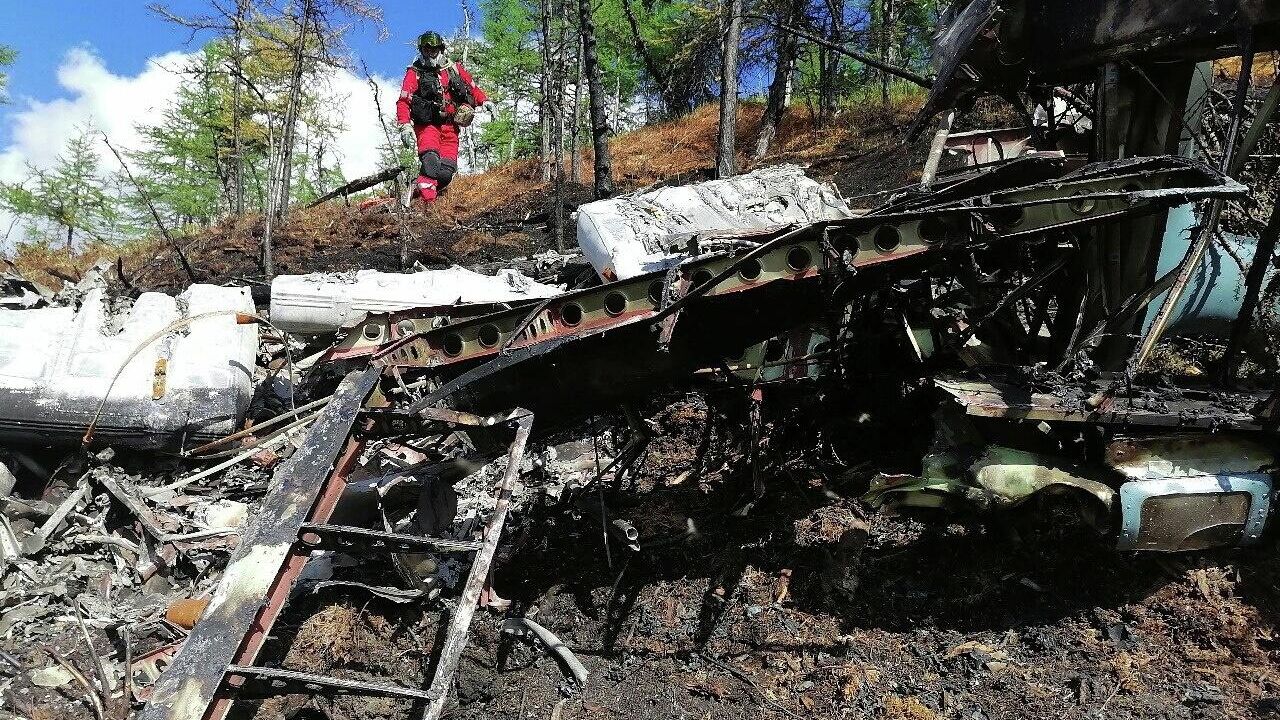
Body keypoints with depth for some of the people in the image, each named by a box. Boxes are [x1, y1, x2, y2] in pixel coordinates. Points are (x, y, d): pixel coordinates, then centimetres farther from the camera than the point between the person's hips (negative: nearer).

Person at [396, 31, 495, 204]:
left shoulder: (454, 69, 15)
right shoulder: (414, 73, 5)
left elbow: (473, 88, 24)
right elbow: (403, 102, -3)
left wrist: (485, 101, 3)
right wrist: (405, 125, -18)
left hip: (450, 127, 3)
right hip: (426, 125, -3)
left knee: (447, 170, -11)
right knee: (431, 162, -28)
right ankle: (427, 202, -28)